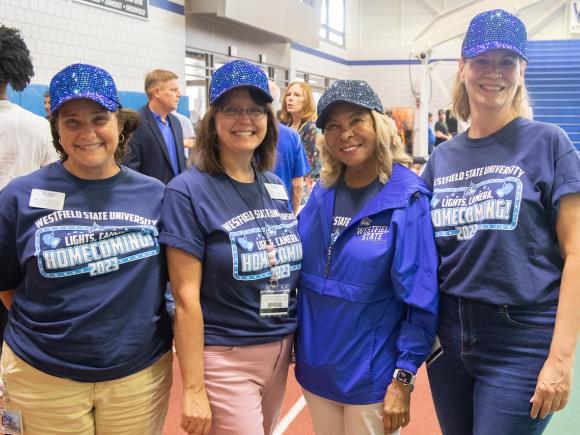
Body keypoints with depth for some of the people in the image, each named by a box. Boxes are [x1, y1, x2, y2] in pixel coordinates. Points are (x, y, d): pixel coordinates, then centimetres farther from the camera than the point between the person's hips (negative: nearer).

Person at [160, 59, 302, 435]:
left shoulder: (276, 187, 6)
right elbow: (186, 298, -15)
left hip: (281, 351, 6)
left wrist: (298, 343, 11)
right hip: (224, 359, -6)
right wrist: (193, 390, -15)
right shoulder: (189, 191, -13)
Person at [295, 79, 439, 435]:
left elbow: (421, 299, -15)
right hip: (316, 368, 5)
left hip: (372, 377, -5)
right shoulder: (323, 192, 0)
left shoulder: (408, 199, -15)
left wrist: (403, 379, -15)